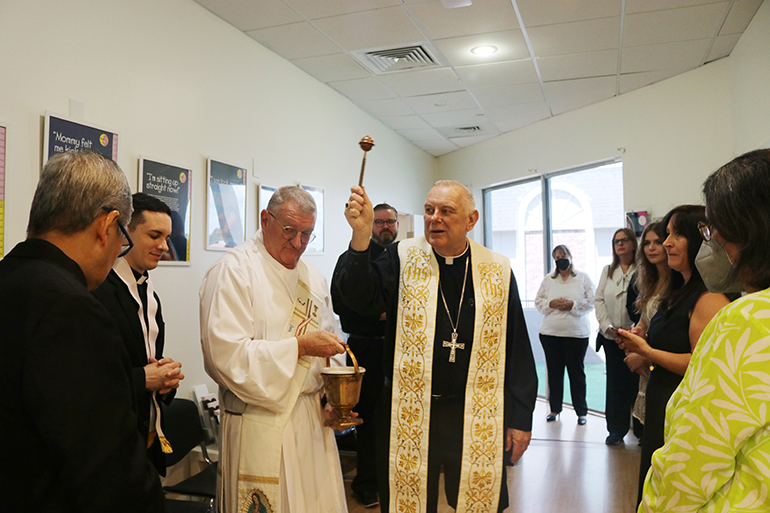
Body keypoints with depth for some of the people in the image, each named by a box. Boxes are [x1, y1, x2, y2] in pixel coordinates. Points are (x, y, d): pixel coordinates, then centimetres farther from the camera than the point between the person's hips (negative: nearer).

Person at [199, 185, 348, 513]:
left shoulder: (312, 277, 12)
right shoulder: (234, 271, -11)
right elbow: (226, 355, -19)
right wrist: (299, 346, -21)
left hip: (313, 419, 6)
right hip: (261, 422, -6)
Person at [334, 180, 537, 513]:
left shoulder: (498, 271, 1)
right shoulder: (403, 258, -1)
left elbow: (517, 349, 4)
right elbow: (361, 300, -17)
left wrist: (521, 417, 4)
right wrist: (361, 236, -30)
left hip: (477, 418, 1)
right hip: (410, 416, 0)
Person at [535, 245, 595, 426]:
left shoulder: (583, 278, 5)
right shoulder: (548, 280, 12)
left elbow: (590, 302, 0)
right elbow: (538, 302, 10)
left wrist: (572, 305, -13)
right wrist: (552, 303, -8)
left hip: (576, 333, -2)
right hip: (550, 333, 2)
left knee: (577, 372, 2)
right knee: (554, 372, 8)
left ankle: (581, 411, 14)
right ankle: (555, 409, 20)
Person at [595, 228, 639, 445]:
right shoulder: (607, 271, 14)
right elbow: (599, 299, 10)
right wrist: (608, 326, -3)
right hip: (611, 338, 4)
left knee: (636, 382, -1)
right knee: (615, 383, 6)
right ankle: (616, 429, 16)